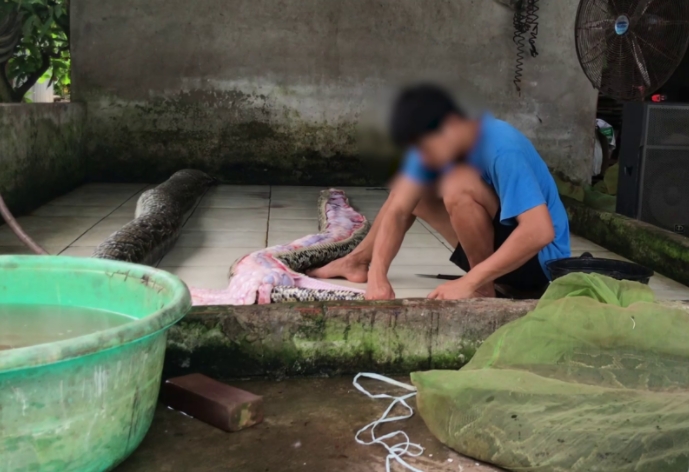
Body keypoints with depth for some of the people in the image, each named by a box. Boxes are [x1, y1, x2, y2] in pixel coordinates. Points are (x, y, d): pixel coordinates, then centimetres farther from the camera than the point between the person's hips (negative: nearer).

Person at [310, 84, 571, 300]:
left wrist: (470, 284, -37)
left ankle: (483, 290, -16)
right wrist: (377, 276, -25)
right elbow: (397, 211, -11)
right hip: (499, 247, 8)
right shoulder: (438, 143, -6)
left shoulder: (502, 149, -29)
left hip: (540, 260, -8)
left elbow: (540, 232, -38)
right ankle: (357, 261, 20)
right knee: (408, 192, 9)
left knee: (459, 185, -30)